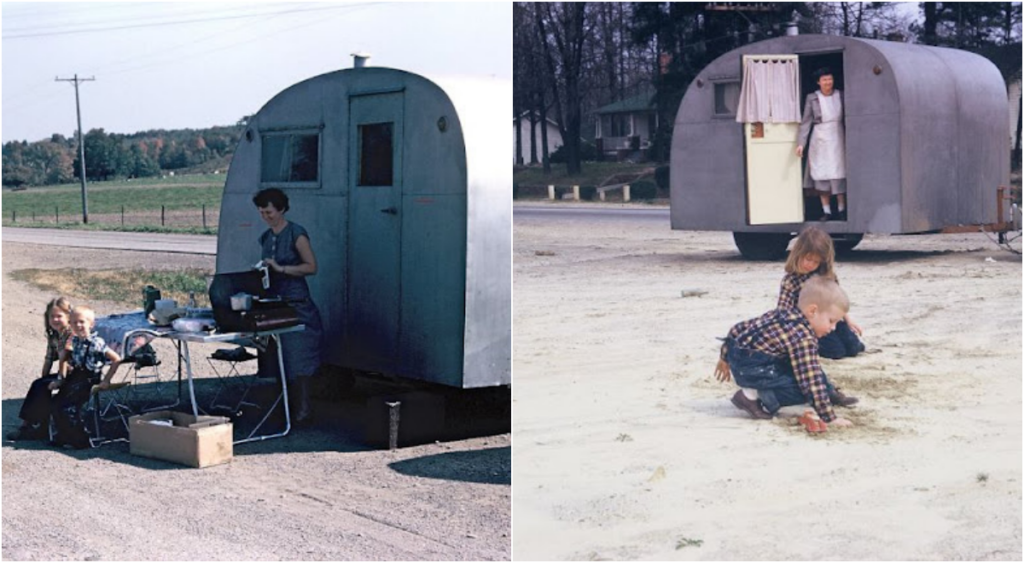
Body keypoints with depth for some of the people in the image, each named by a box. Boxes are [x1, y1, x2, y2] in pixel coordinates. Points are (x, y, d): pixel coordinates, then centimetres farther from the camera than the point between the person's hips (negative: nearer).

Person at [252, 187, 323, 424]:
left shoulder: (296, 234, -7)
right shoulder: (266, 237, 15)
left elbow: (311, 267, -11)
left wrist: (281, 268, -17)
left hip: (296, 304, -7)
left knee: (297, 356, -9)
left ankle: (303, 408, -7)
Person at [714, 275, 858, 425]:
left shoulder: (788, 314, 7)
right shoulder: (803, 338, -22)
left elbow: (740, 328, 16)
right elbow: (811, 381, -24)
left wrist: (725, 357, 29)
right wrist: (829, 417, -19)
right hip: (751, 369, -10)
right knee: (803, 389, -12)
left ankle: (829, 393, 34)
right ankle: (752, 395, -9)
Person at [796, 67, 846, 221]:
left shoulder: (840, 96, 3)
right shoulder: (812, 98, 0)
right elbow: (806, 122, 0)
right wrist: (801, 143, -6)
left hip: (837, 138, 0)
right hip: (820, 139, 0)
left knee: (838, 175, -2)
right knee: (821, 176, 0)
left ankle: (841, 210, 7)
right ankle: (826, 211, 6)